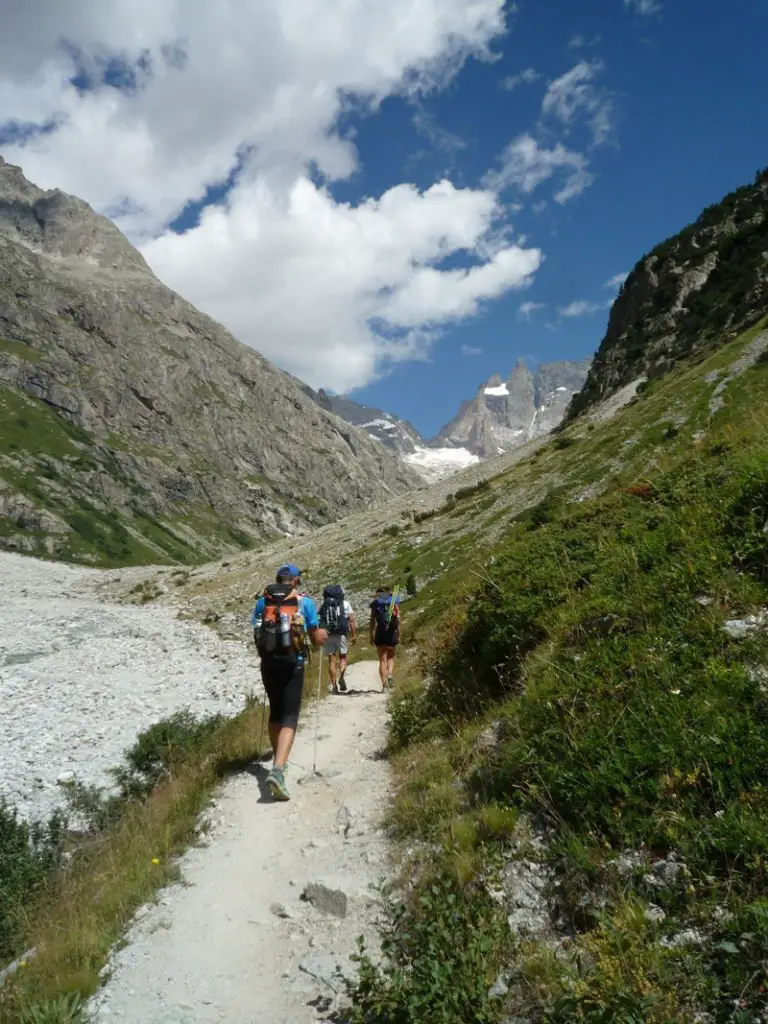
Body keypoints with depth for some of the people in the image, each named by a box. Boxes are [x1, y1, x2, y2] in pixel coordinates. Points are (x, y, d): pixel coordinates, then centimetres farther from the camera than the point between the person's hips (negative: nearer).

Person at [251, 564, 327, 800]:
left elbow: (257, 636, 11)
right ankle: (277, 770, -21)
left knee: (275, 712, 22)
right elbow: (317, 640, 3)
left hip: (268, 664, 4)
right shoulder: (305, 603, -2)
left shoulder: (261, 603, 6)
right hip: (292, 665, -3)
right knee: (289, 718, -3)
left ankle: (278, 760, 36)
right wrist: (322, 635, 27)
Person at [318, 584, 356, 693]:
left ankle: (334, 685, 5)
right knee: (343, 657, 15)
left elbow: (321, 620, 4)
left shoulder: (324, 604, 7)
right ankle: (341, 676, -10)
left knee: (331, 660, 8)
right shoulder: (345, 604, 3)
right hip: (341, 634, -1)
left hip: (327, 635, 1)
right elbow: (351, 620, -4)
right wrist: (354, 635, -2)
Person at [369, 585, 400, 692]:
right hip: (391, 634, 0)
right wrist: (399, 635, 3)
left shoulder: (375, 604, 4)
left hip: (379, 635, 0)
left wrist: (371, 636, 4)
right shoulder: (394, 603, 4)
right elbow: (398, 620, -2)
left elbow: (372, 621, 0)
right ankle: (390, 674, -8)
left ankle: (384, 685, 2)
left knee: (382, 660, 7)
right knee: (390, 657, 19)